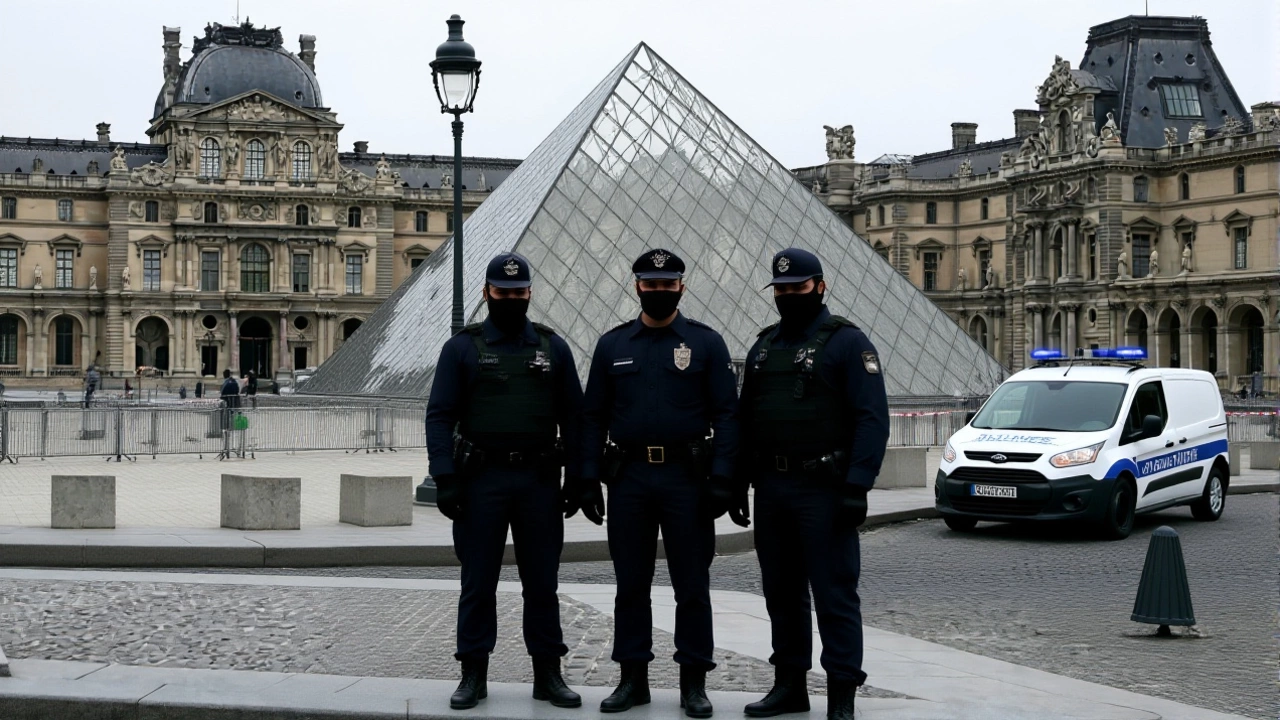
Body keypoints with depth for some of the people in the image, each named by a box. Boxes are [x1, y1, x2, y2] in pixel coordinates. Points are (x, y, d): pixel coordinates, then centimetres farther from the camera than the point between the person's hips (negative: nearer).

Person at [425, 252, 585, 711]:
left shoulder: (553, 347, 8)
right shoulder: (462, 347, 3)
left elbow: (572, 417, 8)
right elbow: (440, 416, -1)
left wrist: (576, 479, 2)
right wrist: (444, 479, -10)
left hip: (539, 481, 2)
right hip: (481, 481, -1)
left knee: (542, 582, 7)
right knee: (478, 582, 5)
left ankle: (547, 674, 15)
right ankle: (473, 675, 13)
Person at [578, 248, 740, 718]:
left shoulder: (706, 342, 1)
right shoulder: (612, 345, 8)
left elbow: (726, 414, -3)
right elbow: (594, 417, 8)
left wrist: (721, 478, -11)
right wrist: (589, 479, 1)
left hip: (687, 477, -2)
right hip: (628, 479, 2)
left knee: (691, 585, 3)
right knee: (631, 583, 8)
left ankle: (694, 681, 11)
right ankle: (633, 678, 17)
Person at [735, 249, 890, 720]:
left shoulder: (847, 342, -5)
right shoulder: (764, 346, 15)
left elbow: (872, 419, -12)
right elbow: (746, 419, 19)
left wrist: (857, 486, -19)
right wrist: (739, 481, 12)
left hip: (824, 490, -7)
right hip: (771, 489, 7)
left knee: (834, 594, -4)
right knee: (781, 592, 12)